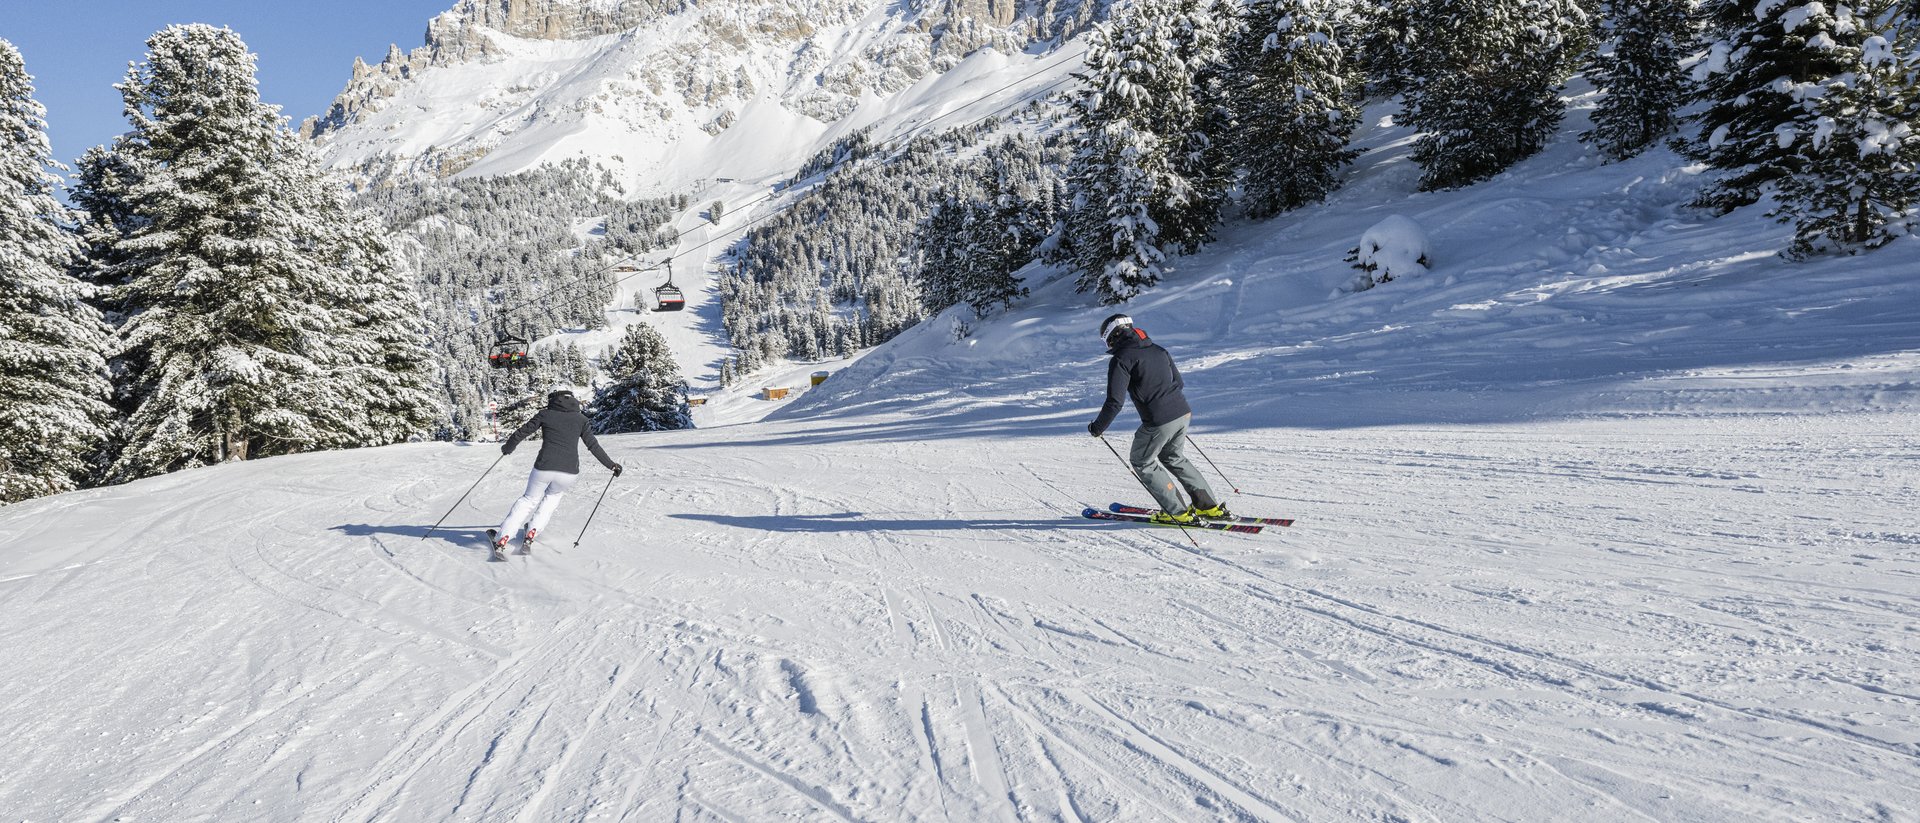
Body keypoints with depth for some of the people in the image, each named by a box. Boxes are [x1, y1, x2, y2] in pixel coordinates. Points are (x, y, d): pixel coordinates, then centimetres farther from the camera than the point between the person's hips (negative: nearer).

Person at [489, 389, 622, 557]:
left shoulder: (545, 414, 8)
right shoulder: (580, 419, 9)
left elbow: (522, 432, 12)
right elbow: (593, 446, 6)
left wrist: (508, 447, 31)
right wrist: (611, 465, 14)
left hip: (544, 468, 0)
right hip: (569, 472, 0)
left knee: (529, 499, 24)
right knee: (552, 496, 31)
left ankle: (501, 540, 18)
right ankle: (530, 535, 22)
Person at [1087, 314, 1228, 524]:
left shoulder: (1121, 359, -8)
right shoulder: (1157, 350, 15)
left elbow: (1115, 401, -14)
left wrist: (1098, 427, -1)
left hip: (1158, 422, -7)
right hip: (1183, 413, 7)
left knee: (1142, 462, 15)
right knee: (1173, 457, 27)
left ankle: (1178, 512, 14)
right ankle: (1209, 506, 26)